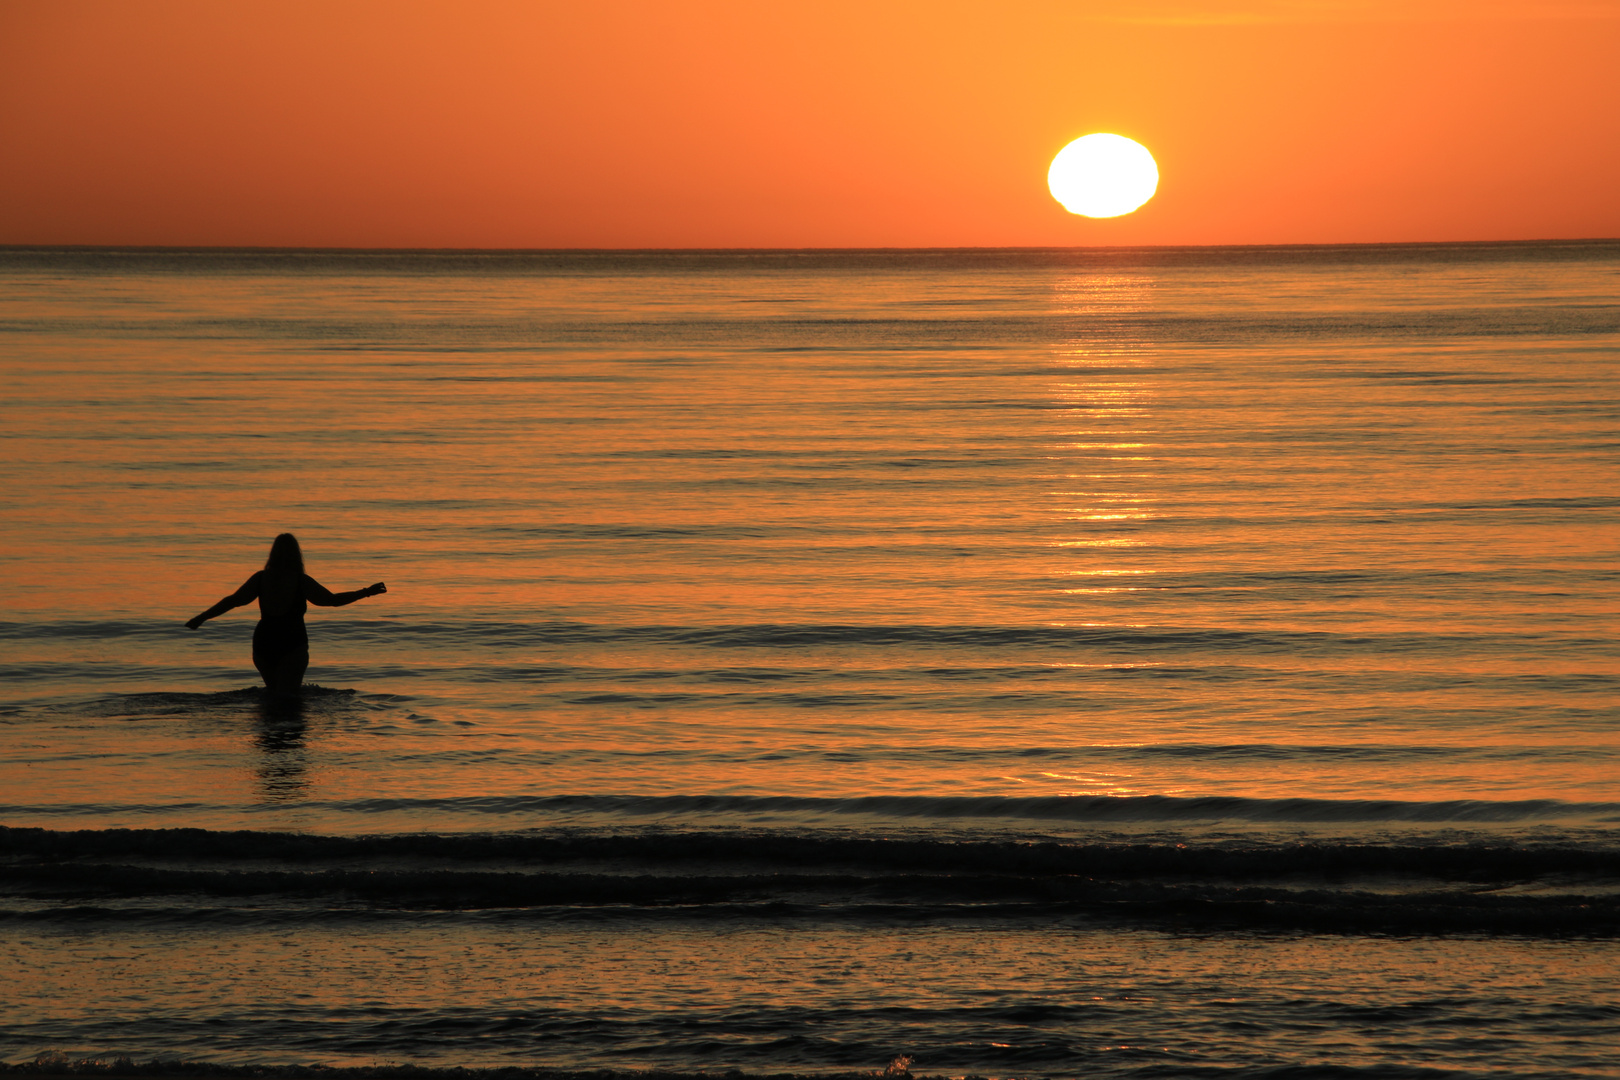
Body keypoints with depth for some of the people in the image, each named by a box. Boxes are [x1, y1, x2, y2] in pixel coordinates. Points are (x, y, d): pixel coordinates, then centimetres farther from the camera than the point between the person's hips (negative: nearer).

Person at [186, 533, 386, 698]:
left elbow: (233, 600, 5)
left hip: (263, 644, 3)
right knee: (287, 694, -9)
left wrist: (201, 618, 14)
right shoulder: (301, 581, -4)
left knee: (273, 691, 22)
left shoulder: (261, 578, 4)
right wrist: (366, 593, 2)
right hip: (293, 645, -3)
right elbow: (333, 600, -5)